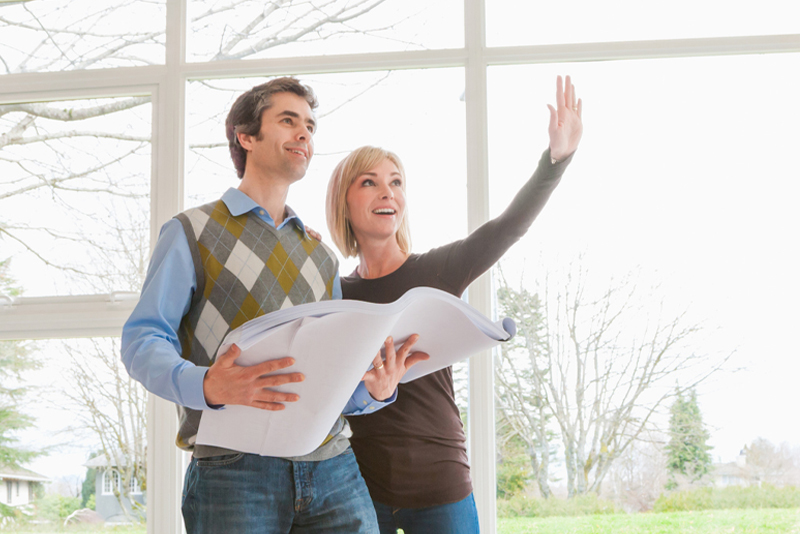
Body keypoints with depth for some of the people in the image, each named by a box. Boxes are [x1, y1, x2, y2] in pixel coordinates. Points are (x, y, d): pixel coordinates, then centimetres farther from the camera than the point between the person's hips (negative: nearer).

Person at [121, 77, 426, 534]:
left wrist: (374, 391, -3)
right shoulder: (192, 234, 7)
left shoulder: (322, 257, 23)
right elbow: (143, 340, -3)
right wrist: (206, 386, -23)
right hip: (233, 471, -4)